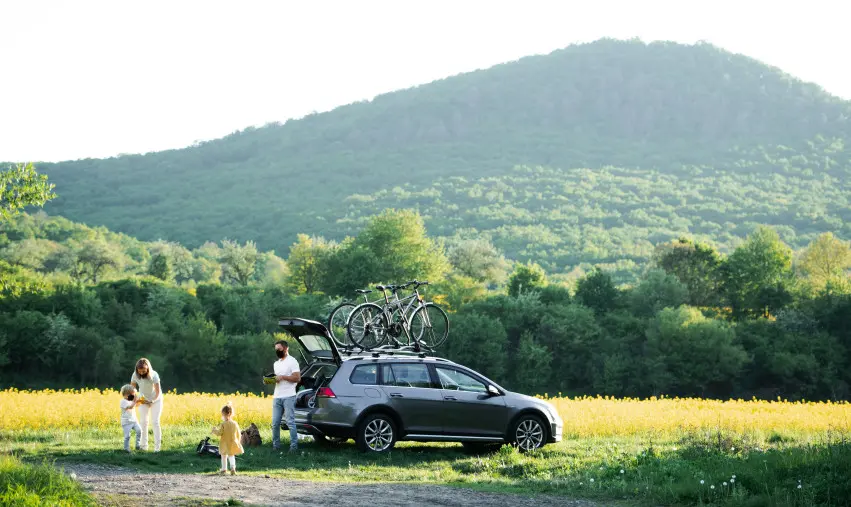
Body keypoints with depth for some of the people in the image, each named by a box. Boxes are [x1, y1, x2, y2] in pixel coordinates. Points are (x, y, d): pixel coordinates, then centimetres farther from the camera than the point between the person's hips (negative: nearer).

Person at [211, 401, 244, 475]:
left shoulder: (223, 424, -17)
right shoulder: (235, 424, -3)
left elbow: (219, 433, -17)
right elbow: (238, 434, 3)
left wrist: (214, 430, 4)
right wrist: (237, 442, 18)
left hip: (225, 443, -3)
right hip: (233, 443, 3)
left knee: (224, 456, 15)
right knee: (231, 455, 15)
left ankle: (224, 469, 24)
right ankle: (233, 467, -7)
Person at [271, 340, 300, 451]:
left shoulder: (292, 361, -3)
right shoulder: (276, 363, 22)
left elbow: (297, 378, -11)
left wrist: (282, 377, -16)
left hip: (288, 397, -7)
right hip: (277, 397, 7)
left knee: (290, 422, -8)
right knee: (275, 423, 5)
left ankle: (294, 445, -5)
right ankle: (276, 445, 12)